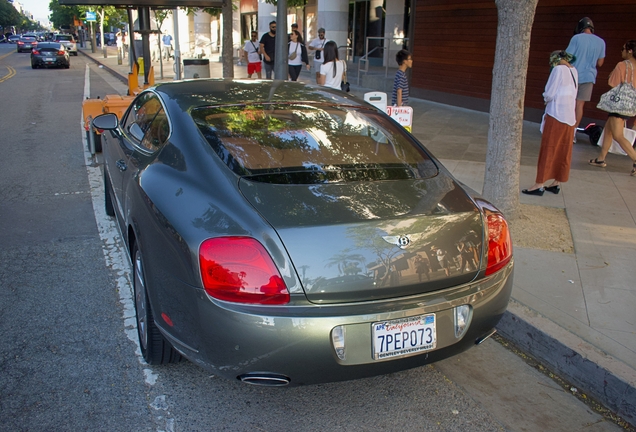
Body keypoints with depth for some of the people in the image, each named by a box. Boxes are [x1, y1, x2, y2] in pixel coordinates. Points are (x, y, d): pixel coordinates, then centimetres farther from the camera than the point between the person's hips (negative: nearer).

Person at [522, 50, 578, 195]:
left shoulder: (558, 70, -11)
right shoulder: (574, 71, 11)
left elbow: (549, 94, -13)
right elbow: (572, 94, 15)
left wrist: (547, 99, 8)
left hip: (556, 114, -7)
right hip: (570, 116, 7)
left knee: (548, 150, -3)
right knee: (563, 151, 11)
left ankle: (539, 185, -1)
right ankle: (557, 183, 19)